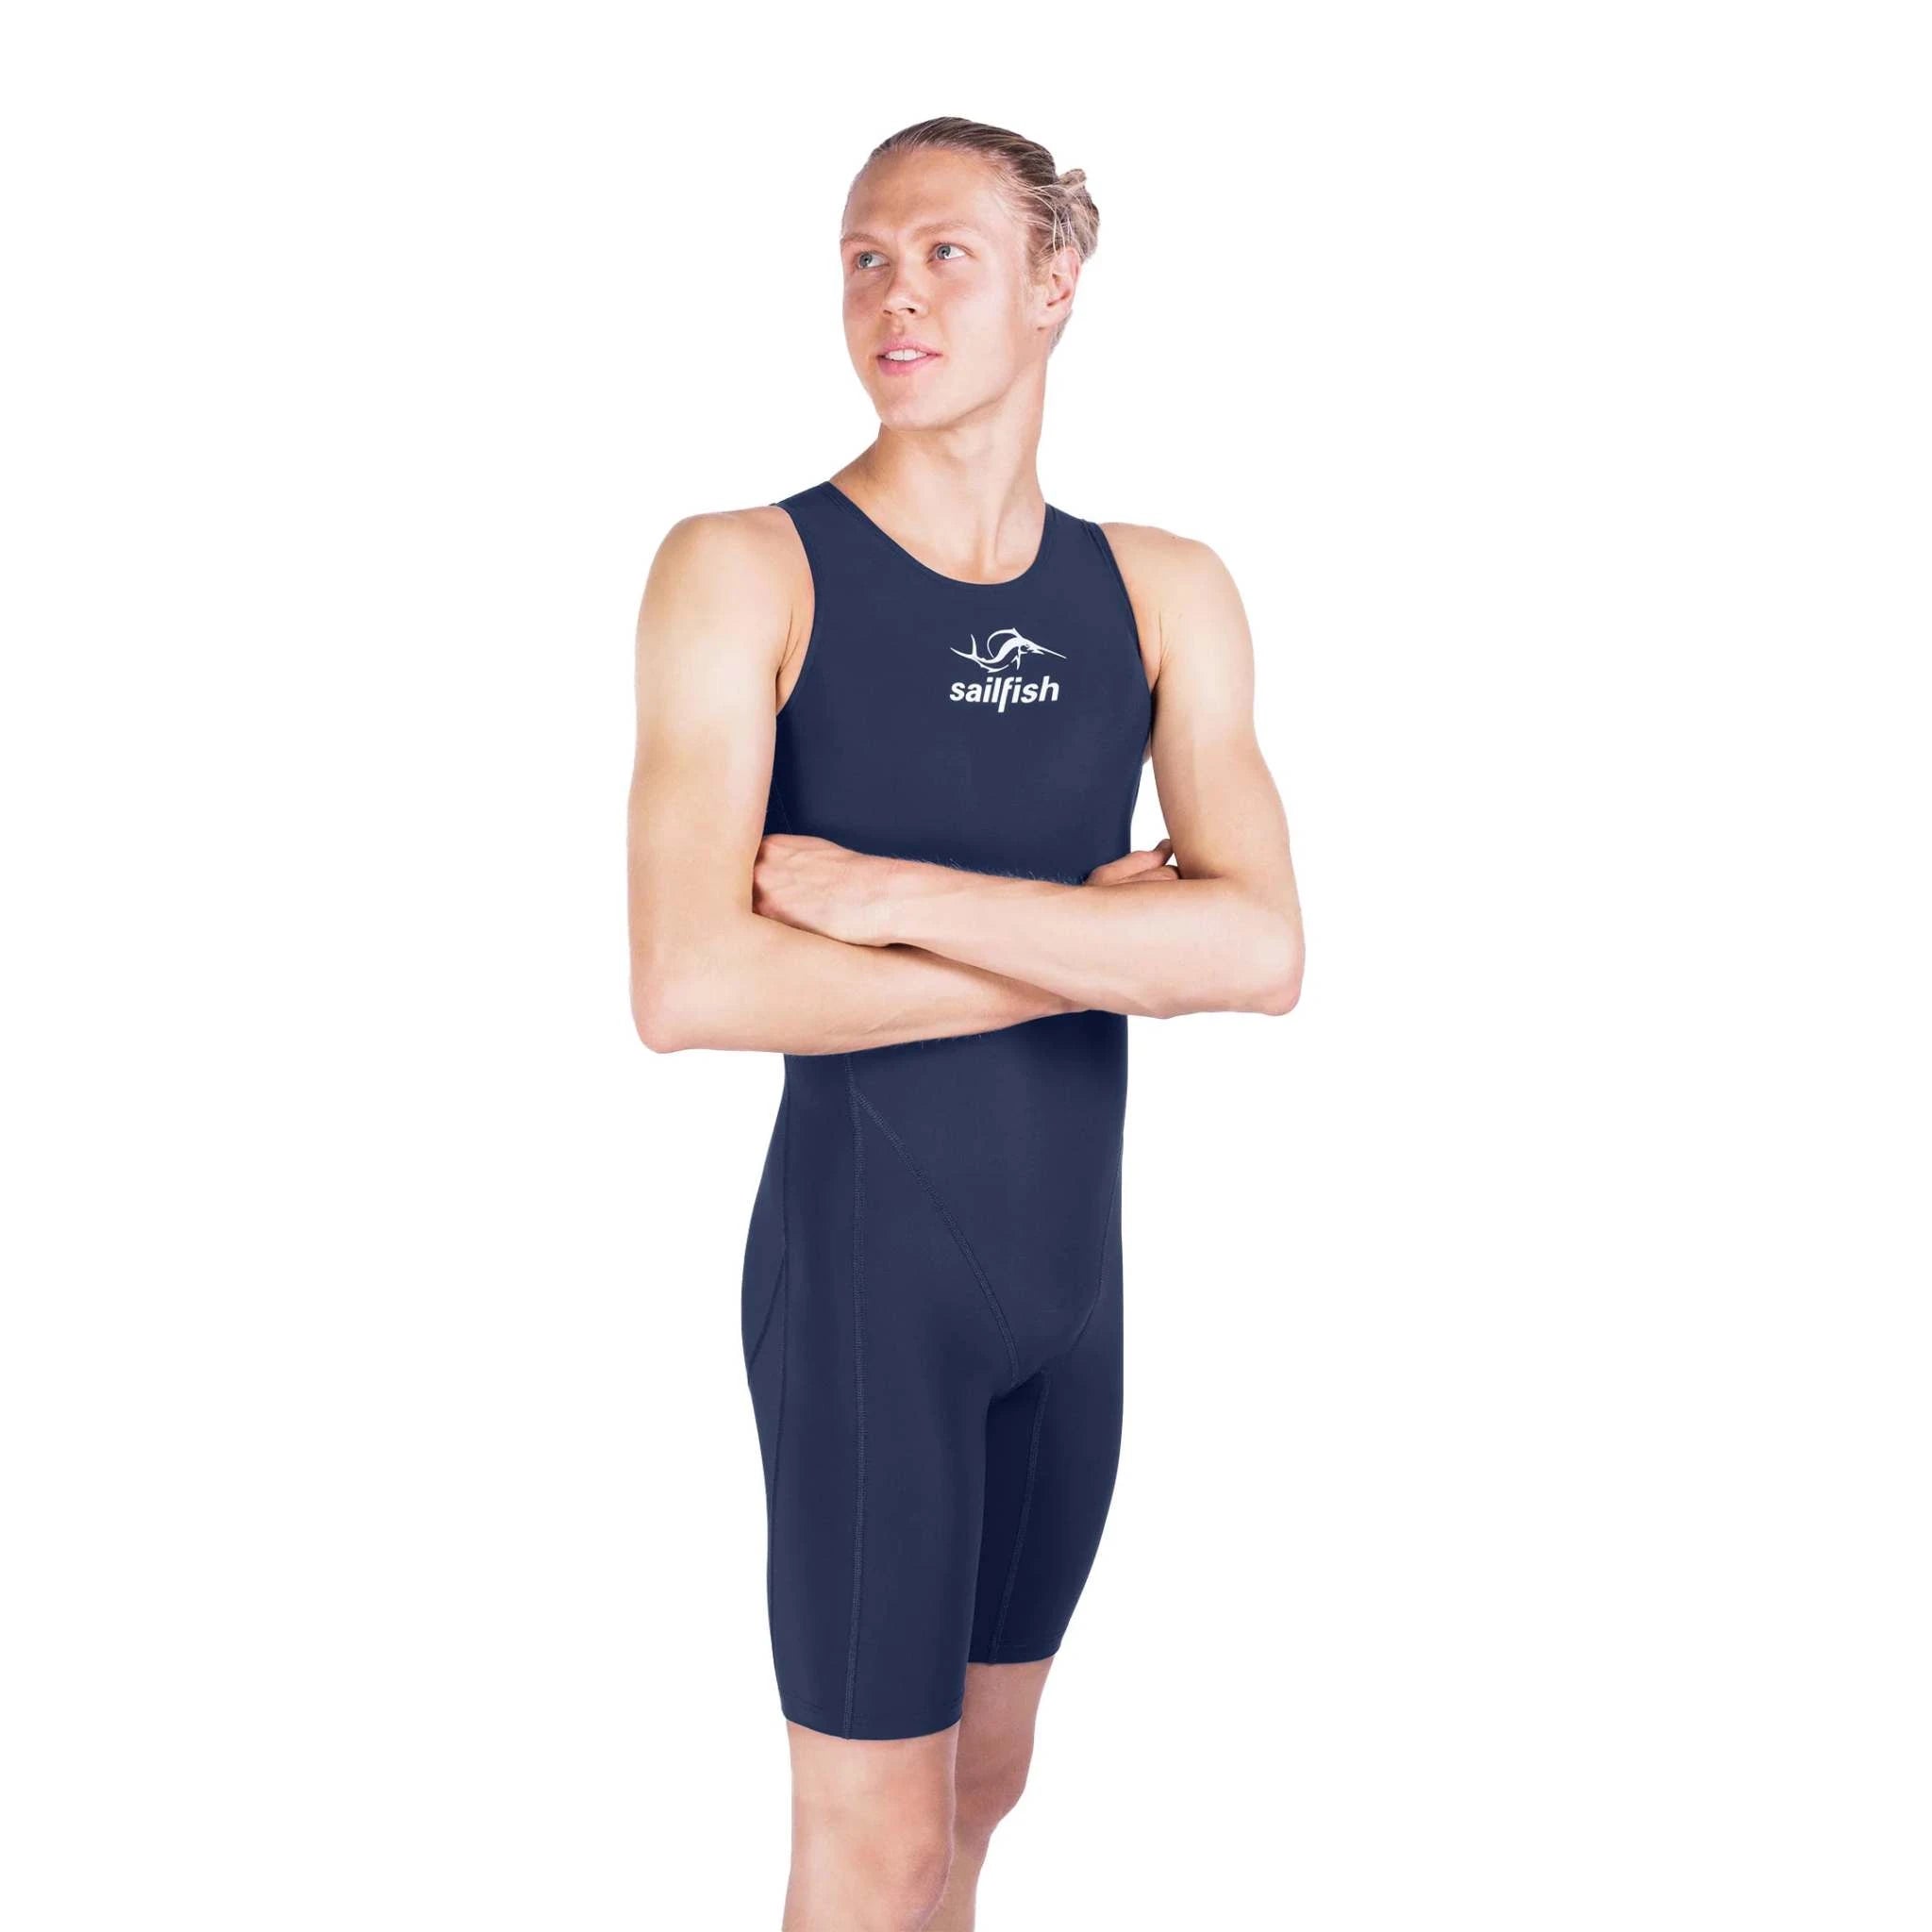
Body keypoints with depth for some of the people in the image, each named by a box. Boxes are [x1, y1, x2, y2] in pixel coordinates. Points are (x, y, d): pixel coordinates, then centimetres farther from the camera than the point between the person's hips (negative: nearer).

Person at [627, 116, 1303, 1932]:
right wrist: (1088, 950, -16)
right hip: (862, 1262, -5)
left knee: (982, 1782, 19)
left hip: (1076, 1261, 5)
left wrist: (899, 895, -21)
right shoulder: (745, 572, -10)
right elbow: (687, 985, -22)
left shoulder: (1164, 593, 2)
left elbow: (1261, 949, -12)